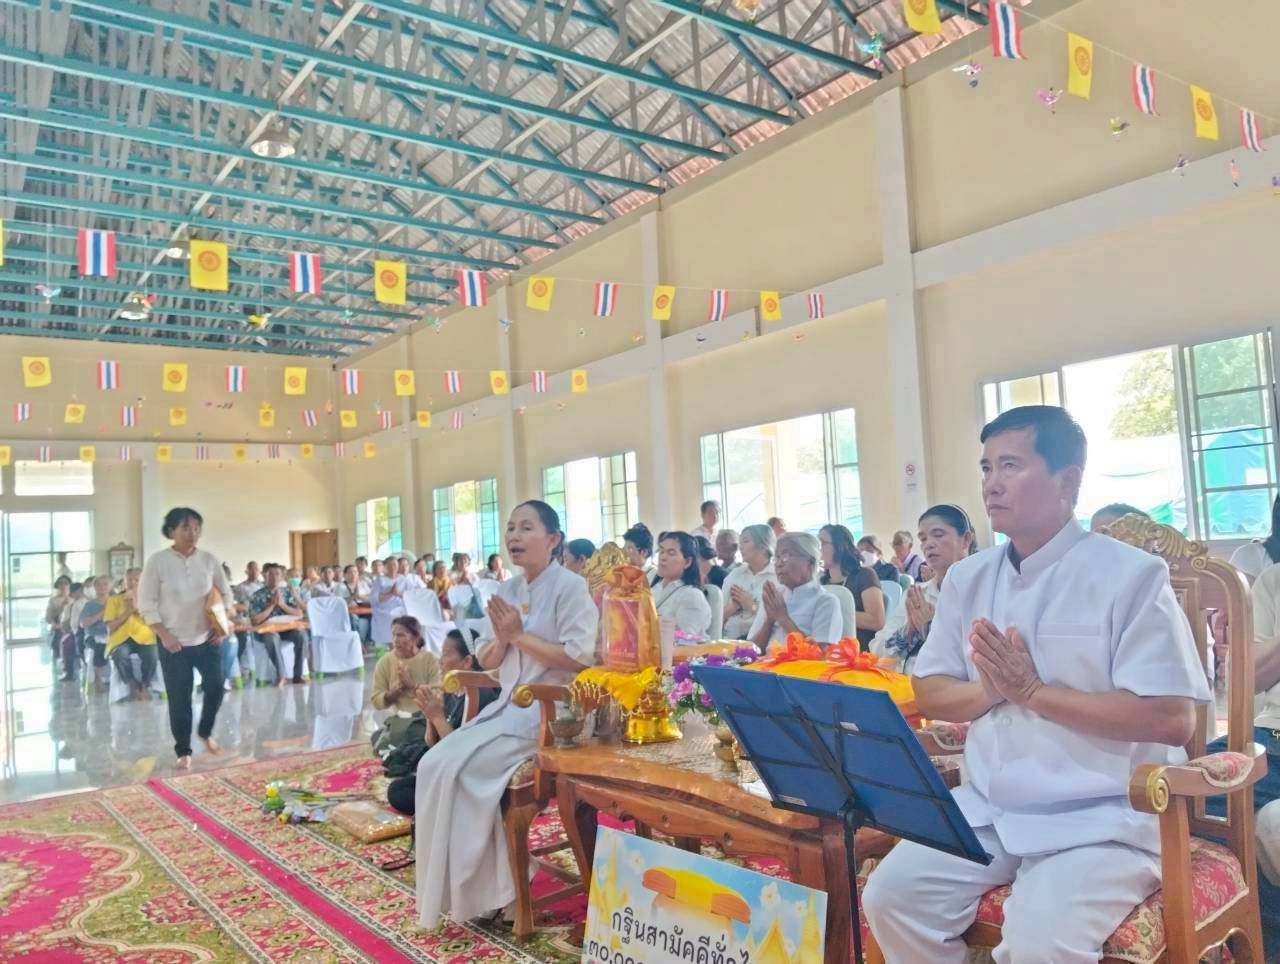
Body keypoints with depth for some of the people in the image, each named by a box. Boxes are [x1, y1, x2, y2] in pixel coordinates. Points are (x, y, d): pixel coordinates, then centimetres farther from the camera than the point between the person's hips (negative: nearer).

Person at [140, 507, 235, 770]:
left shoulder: (209, 559, -1)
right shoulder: (157, 561, -9)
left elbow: (226, 593, 10)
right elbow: (146, 603, -7)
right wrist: (164, 635, -13)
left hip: (207, 639, 3)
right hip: (174, 642, -3)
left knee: (216, 687, 3)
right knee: (179, 699, 3)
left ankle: (206, 732, 30)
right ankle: (183, 751, 18)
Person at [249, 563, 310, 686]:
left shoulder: (288, 592, 8)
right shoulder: (258, 595, 0)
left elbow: (300, 614, 2)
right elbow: (255, 620, -8)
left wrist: (282, 604, -10)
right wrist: (272, 605, -10)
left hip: (287, 628, 3)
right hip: (267, 629, -3)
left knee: (301, 634, -28)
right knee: (272, 637, -38)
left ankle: (297, 675, -21)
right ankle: (280, 676, -27)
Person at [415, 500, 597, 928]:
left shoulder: (571, 586, -10)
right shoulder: (507, 591, 12)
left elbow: (579, 659, -19)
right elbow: (488, 662, 14)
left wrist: (520, 635, -15)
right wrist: (502, 637, -8)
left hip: (550, 709, -8)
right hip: (508, 705, 8)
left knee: (459, 768, -19)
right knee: (435, 764, -9)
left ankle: (483, 887, -3)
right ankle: (465, 883, 0)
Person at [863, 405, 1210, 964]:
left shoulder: (1131, 575, -9)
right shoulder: (967, 579, 8)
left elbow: (1172, 719, -15)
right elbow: (929, 695, 10)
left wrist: (1031, 691, -16)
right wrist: (990, 689, -11)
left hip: (1100, 818, -5)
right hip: (986, 809, 5)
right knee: (891, 896, -11)